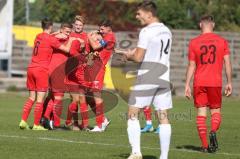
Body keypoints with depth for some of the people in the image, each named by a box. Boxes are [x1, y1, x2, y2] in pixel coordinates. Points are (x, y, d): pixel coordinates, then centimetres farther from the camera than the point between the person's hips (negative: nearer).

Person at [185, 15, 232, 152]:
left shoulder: (194, 43, 2)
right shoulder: (222, 41, 3)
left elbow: (191, 66, 1)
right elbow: (227, 63, 0)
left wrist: (187, 85, 4)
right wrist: (229, 83, 6)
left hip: (199, 83, 0)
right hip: (215, 83, 0)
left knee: (201, 112, 4)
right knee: (216, 111, 11)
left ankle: (204, 145, -2)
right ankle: (213, 131, -19)